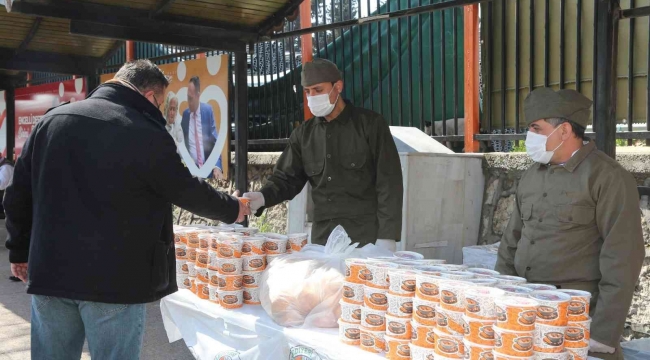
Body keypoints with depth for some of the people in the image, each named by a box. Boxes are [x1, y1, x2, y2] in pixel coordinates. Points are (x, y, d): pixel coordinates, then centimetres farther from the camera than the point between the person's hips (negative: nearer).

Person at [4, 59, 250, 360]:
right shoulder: (146, 134, -11)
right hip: (114, 279, -5)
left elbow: (19, 192, 11)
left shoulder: (52, 119, 7)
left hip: (49, 271, 5)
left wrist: (20, 250, 21)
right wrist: (232, 209, 16)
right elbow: (187, 191, -1)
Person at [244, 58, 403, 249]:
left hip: (367, 238, -4)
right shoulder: (303, 134, 11)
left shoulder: (370, 125, -3)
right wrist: (263, 197, -11)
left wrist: (387, 236, -12)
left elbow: (389, 182, -6)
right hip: (322, 238, 4)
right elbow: (286, 178, 11)